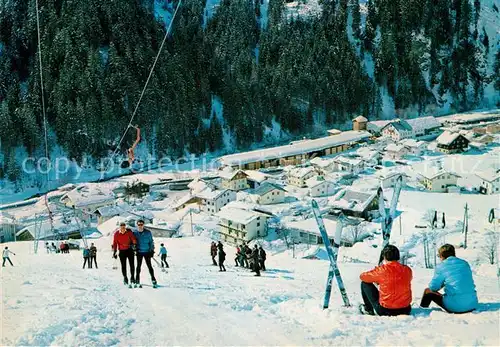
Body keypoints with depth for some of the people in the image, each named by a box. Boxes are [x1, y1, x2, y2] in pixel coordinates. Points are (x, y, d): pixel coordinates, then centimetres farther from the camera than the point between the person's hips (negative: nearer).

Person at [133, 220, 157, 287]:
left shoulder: (148, 233, -2)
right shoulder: (135, 233, 1)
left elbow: (151, 242, 3)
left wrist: (152, 250, -1)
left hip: (147, 251, -1)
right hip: (139, 252, 1)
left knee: (149, 266, -1)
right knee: (138, 266, 3)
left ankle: (153, 280, 5)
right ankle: (137, 281, 9)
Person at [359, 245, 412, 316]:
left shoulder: (382, 270, -15)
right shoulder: (407, 270, -3)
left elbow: (362, 276, 2)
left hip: (384, 311, -4)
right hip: (405, 310, 4)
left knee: (365, 283, 13)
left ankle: (369, 309, 24)